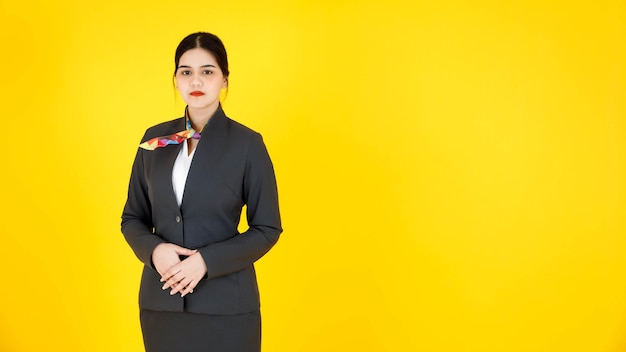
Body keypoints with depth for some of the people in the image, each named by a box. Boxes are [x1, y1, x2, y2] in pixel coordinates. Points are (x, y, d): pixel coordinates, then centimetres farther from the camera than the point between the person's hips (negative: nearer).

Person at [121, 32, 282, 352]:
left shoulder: (247, 143, -6)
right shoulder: (155, 140, 5)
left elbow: (267, 228, -4)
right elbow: (132, 218, 10)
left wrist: (207, 261, -16)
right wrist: (154, 250, -10)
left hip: (225, 304, -3)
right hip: (161, 300, 3)